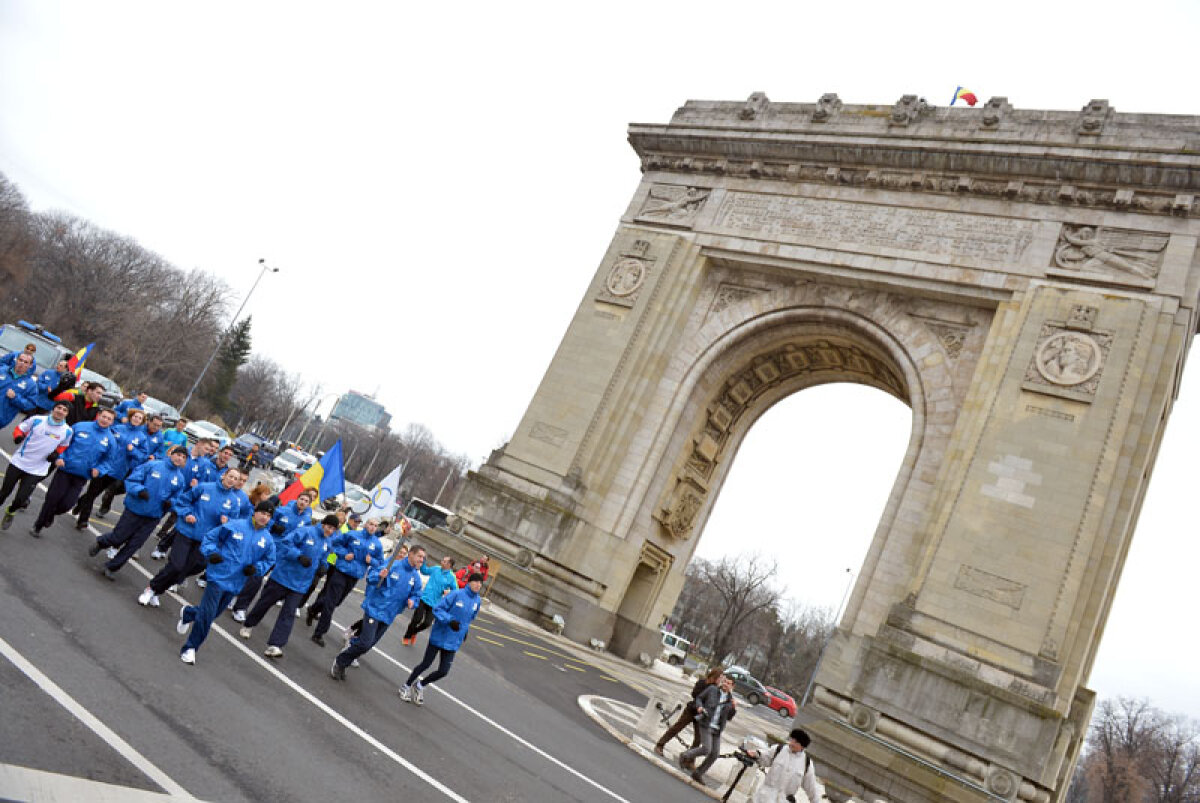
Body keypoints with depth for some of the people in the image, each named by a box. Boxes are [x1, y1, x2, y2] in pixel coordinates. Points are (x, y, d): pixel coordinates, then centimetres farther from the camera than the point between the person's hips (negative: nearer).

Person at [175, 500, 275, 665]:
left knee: (212, 613, 18)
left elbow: (269, 560, 12)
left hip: (235, 583, 5)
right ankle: (190, 648, 10)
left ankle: (188, 613, 50)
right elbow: (209, 537, -2)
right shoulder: (234, 526, -10)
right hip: (219, 577, -5)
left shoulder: (268, 539, 0)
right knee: (207, 615, -9)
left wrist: (256, 568, -6)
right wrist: (211, 553, -17)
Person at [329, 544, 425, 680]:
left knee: (370, 643, 12)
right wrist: (379, 576, -33)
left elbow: (416, 595, 11)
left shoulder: (416, 577, 2)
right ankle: (339, 661, 10)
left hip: (388, 616, 6)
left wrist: (412, 601, -11)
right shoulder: (393, 565, -13)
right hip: (374, 609, -6)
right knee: (365, 643, -13)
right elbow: (371, 575, -12)